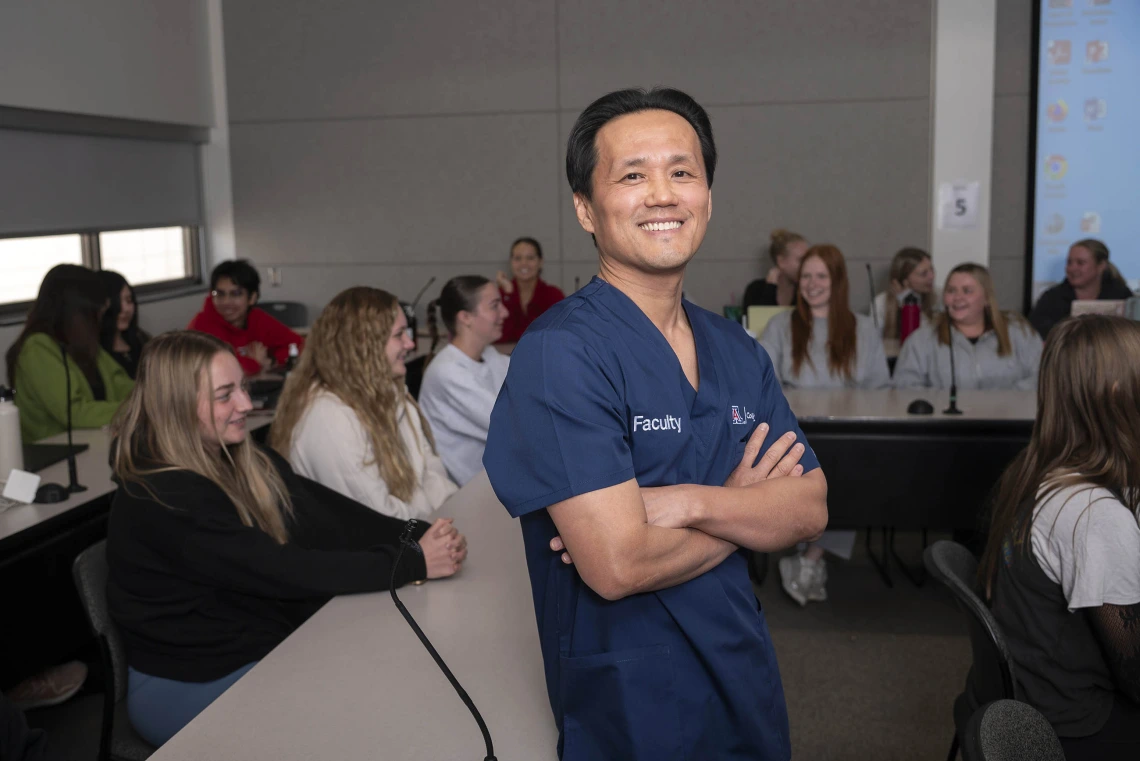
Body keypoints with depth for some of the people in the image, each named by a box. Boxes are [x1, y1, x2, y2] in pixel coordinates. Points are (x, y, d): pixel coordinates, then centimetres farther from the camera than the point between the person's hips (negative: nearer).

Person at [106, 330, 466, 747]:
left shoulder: (246, 461, 1)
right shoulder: (164, 500, -25)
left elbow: (331, 516, -7)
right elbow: (285, 570, -28)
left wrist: (420, 536, -22)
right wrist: (413, 563, -26)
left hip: (268, 647, 7)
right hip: (192, 687, -7)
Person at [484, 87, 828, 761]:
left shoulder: (737, 350, 3)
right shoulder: (559, 354, -20)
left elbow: (810, 510, -3)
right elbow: (618, 565, -26)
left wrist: (691, 502, -21)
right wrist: (744, 505, -10)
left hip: (749, 685, 7)